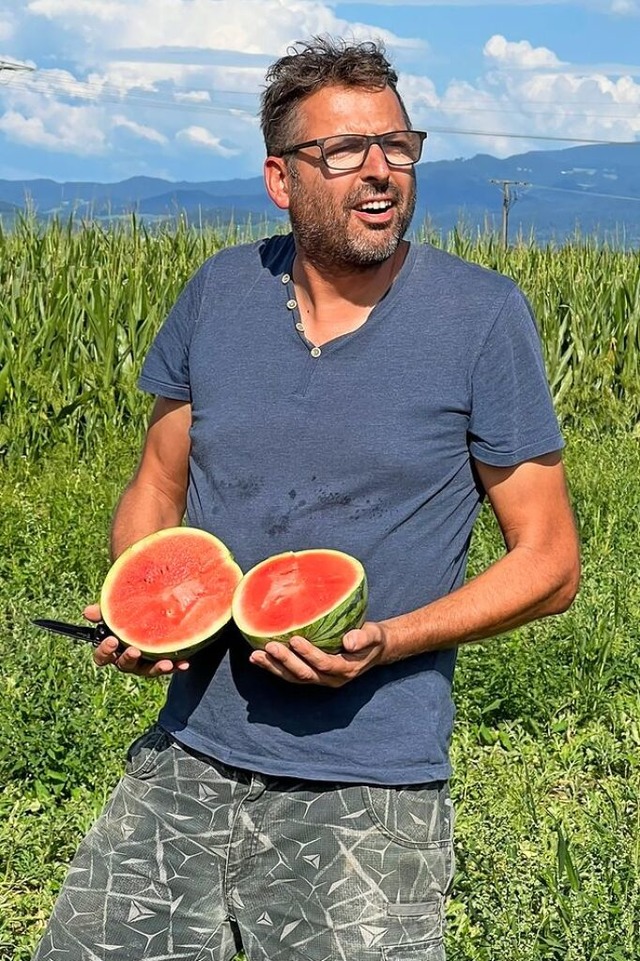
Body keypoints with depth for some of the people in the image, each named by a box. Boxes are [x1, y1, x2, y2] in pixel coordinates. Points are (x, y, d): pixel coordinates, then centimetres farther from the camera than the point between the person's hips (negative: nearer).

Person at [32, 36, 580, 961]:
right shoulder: (220, 294, 3)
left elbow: (549, 560, -3)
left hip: (365, 789, -3)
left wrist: (386, 640, -18)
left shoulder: (481, 314, -7)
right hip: (188, 756, 3)